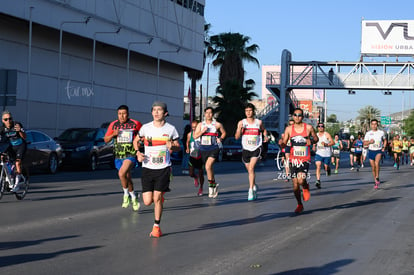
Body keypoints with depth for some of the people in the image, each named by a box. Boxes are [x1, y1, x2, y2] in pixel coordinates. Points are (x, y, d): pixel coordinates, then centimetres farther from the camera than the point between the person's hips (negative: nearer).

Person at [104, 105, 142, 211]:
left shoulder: (135, 124, -5)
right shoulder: (113, 125, 5)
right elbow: (106, 140, 10)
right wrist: (113, 134, -9)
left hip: (131, 155, -5)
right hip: (118, 156, 5)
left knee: (122, 173, -26)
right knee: (127, 178, 15)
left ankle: (126, 194, -5)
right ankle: (133, 198, 34)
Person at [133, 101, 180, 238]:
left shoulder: (170, 129, -2)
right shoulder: (145, 128, -1)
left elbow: (178, 147, 9)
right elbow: (136, 141, 16)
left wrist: (172, 146, -15)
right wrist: (138, 152, -3)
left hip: (163, 168, -1)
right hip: (148, 168, 1)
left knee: (157, 198, -6)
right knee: (147, 201, -2)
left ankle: (156, 227, 11)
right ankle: (160, 194, 34)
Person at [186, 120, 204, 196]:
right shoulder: (190, 134, -3)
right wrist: (188, 149, -1)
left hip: (200, 156, -2)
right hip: (192, 156, 2)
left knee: (201, 174, 5)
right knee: (191, 174, -6)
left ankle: (201, 189, 27)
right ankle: (196, 177, 33)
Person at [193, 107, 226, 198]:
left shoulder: (217, 124, 3)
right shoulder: (200, 125, 9)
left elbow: (224, 133, 18)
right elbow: (195, 136, 2)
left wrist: (220, 138, -2)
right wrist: (202, 131, -13)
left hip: (214, 149, -4)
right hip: (203, 149, 4)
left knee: (208, 166, -23)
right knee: (209, 168, 10)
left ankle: (211, 185, -11)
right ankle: (214, 185, 28)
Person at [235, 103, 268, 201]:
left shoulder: (259, 122, 1)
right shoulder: (241, 122, 1)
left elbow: (263, 130, 21)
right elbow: (237, 137, -2)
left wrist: (266, 136, 1)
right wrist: (240, 129, -20)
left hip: (256, 148, -2)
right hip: (246, 149, 2)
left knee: (251, 168, -20)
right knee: (249, 170, 12)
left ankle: (251, 190, -21)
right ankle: (254, 187, 36)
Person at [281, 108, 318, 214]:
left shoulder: (309, 128, -1)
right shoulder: (289, 129, 2)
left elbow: (316, 138, 13)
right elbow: (284, 144, 3)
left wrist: (311, 141, -9)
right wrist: (281, 143, -20)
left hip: (305, 159, -2)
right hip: (293, 159, 2)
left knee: (301, 181, -21)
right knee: (295, 184, 3)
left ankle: (306, 187, 17)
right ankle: (300, 205, 23)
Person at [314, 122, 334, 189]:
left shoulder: (327, 134, -5)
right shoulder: (316, 135, 8)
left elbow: (333, 142, -10)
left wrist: (326, 144, -25)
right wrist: (314, 145, 3)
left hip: (327, 154, -2)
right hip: (318, 153, 2)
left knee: (326, 168, 8)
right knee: (318, 166, -17)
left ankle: (328, 169, 47)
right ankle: (318, 181, -22)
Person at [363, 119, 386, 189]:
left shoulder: (381, 132, 1)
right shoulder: (368, 133, 0)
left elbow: (384, 140, 18)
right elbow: (364, 143, 4)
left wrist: (384, 147, 4)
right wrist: (369, 142, -16)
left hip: (379, 151, -2)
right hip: (371, 151, 2)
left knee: (376, 163, -29)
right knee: (373, 167, 6)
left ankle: (377, 177, -13)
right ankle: (376, 181, 21)